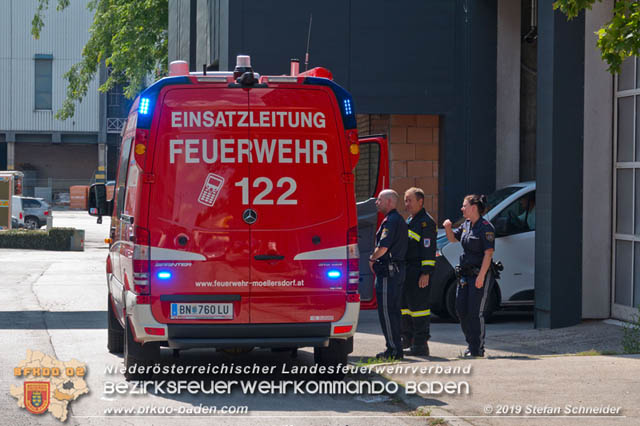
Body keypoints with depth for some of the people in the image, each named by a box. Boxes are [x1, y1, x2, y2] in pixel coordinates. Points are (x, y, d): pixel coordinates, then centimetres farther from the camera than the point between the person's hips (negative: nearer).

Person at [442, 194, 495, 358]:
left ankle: (477, 349, 2)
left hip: (480, 274, -9)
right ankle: (471, 344, 23)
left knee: (475, 313, -6)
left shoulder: (485, 227, -13)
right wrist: (448, 227, 3)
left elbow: (488, 253, -17)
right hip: (465, 274, 9)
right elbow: (452, 238, 25)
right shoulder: (466, 225, 12)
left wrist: (481, 276, -22)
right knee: (461, 311, 10)